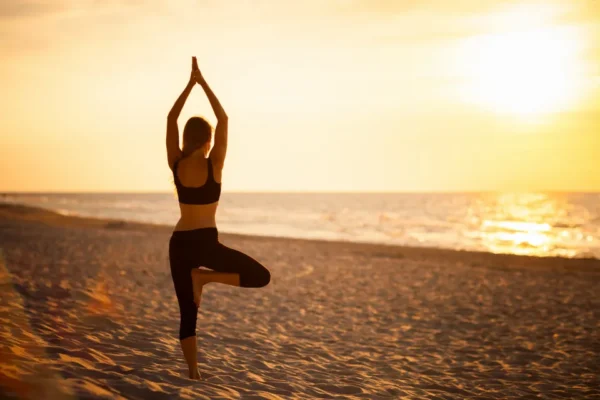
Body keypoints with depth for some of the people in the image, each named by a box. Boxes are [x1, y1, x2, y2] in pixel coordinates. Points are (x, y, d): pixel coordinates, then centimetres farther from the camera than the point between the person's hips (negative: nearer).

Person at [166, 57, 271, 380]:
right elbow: (223, 119, -2)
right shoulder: (213, 164, -8)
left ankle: (193, 374, 7)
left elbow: (171, 119, 10)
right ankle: (205, 276, -10)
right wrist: (203, 83, 2)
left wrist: (190, 83, 10)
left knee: (187, 313, 11)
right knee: (261, 276, 4)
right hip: (205, 243, -5)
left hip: (178, 244, 5)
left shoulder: (176, 164, 1)